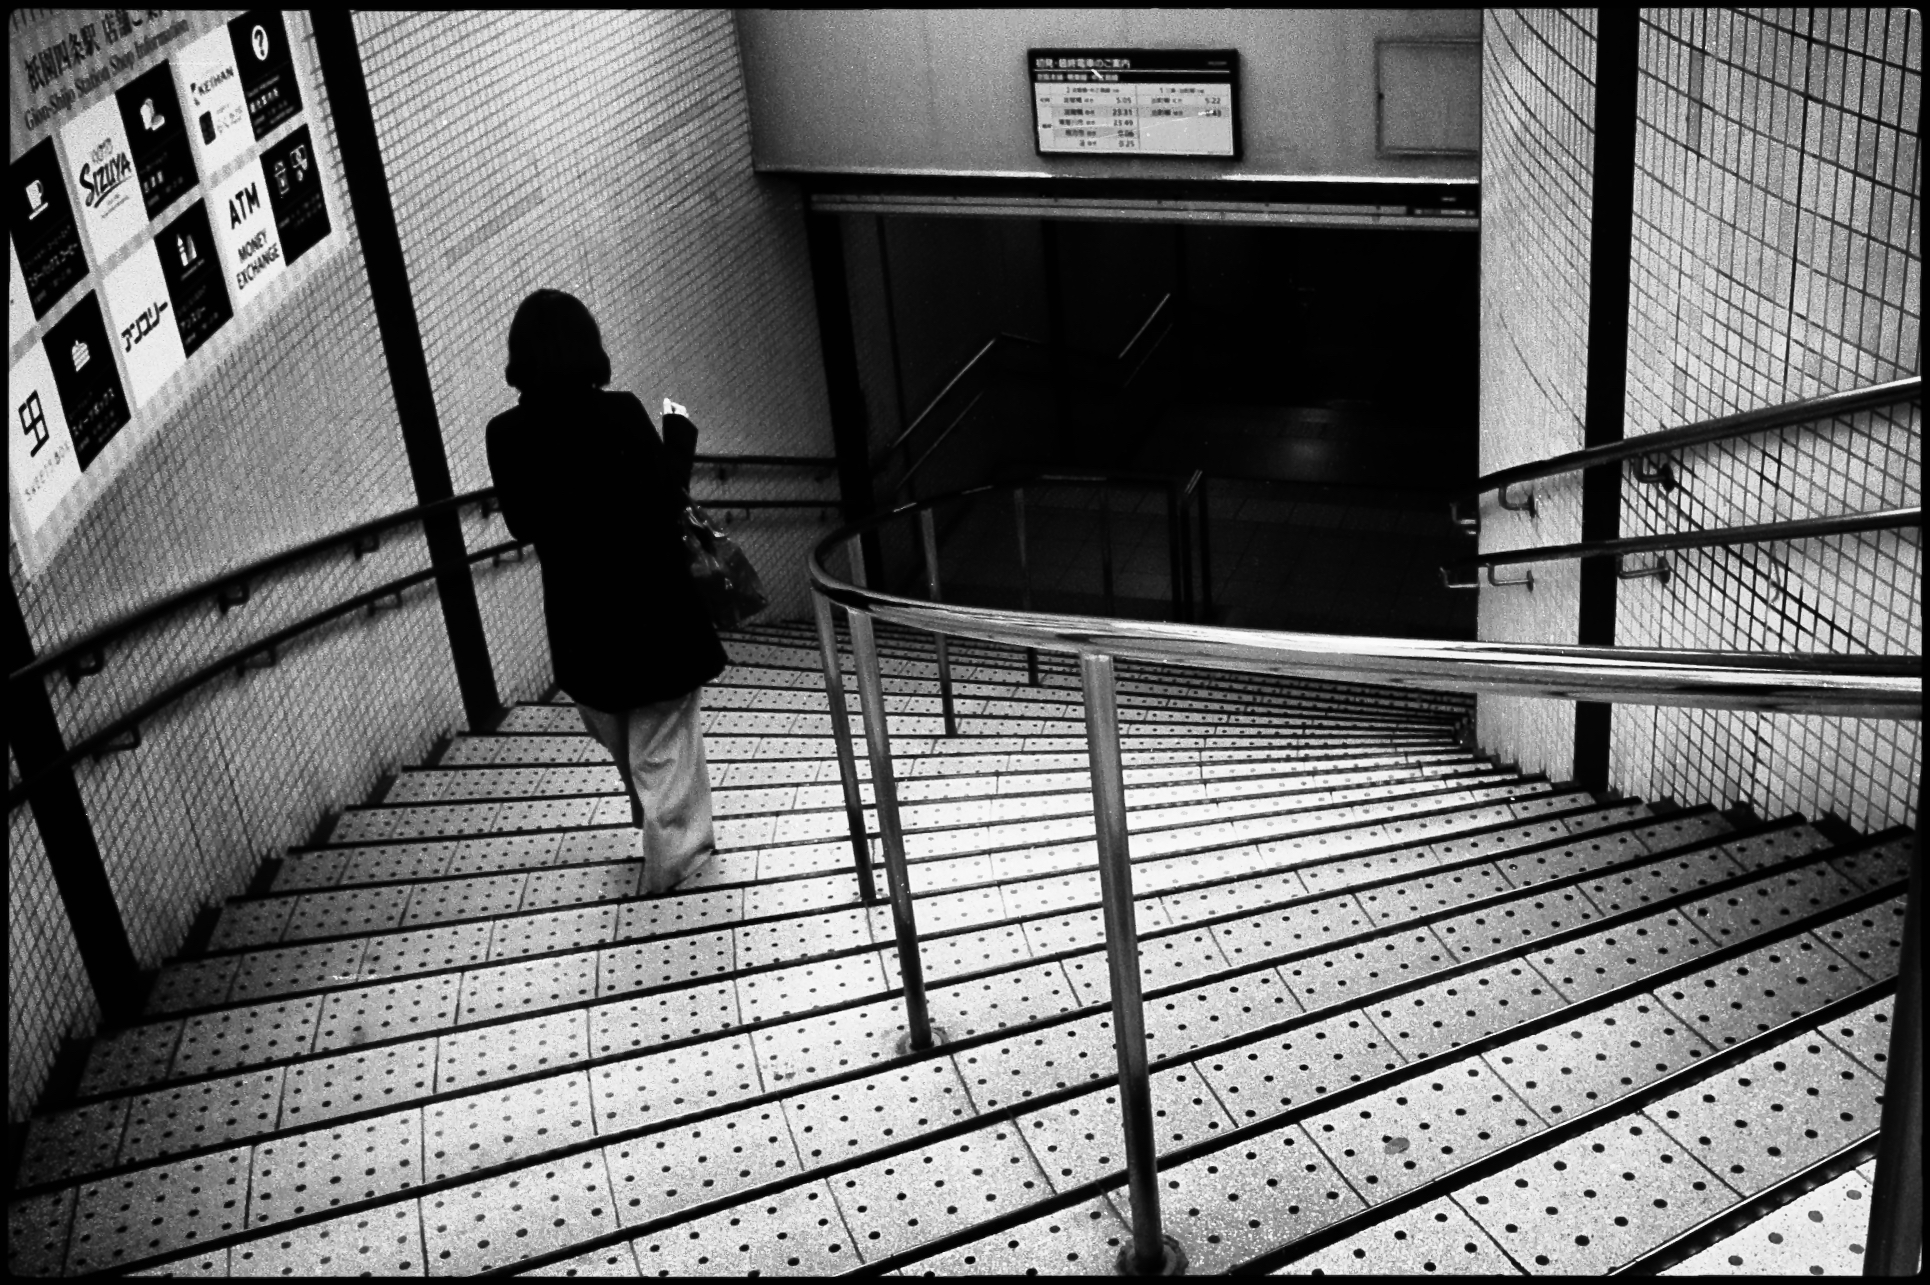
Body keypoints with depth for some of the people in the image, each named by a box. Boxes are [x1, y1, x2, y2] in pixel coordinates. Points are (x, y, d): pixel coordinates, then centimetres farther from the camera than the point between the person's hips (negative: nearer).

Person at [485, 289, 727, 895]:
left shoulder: (506, 435, -9)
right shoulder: (620, 414, -19)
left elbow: (523, 525, 1)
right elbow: (667, 498, -11)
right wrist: (682, 445, 5)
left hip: (579, 614, 3)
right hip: (650, 601, -3)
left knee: (622, 739, 23)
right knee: (663, 740, 13)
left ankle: (674, 838, 38)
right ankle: (672, 854, 23)